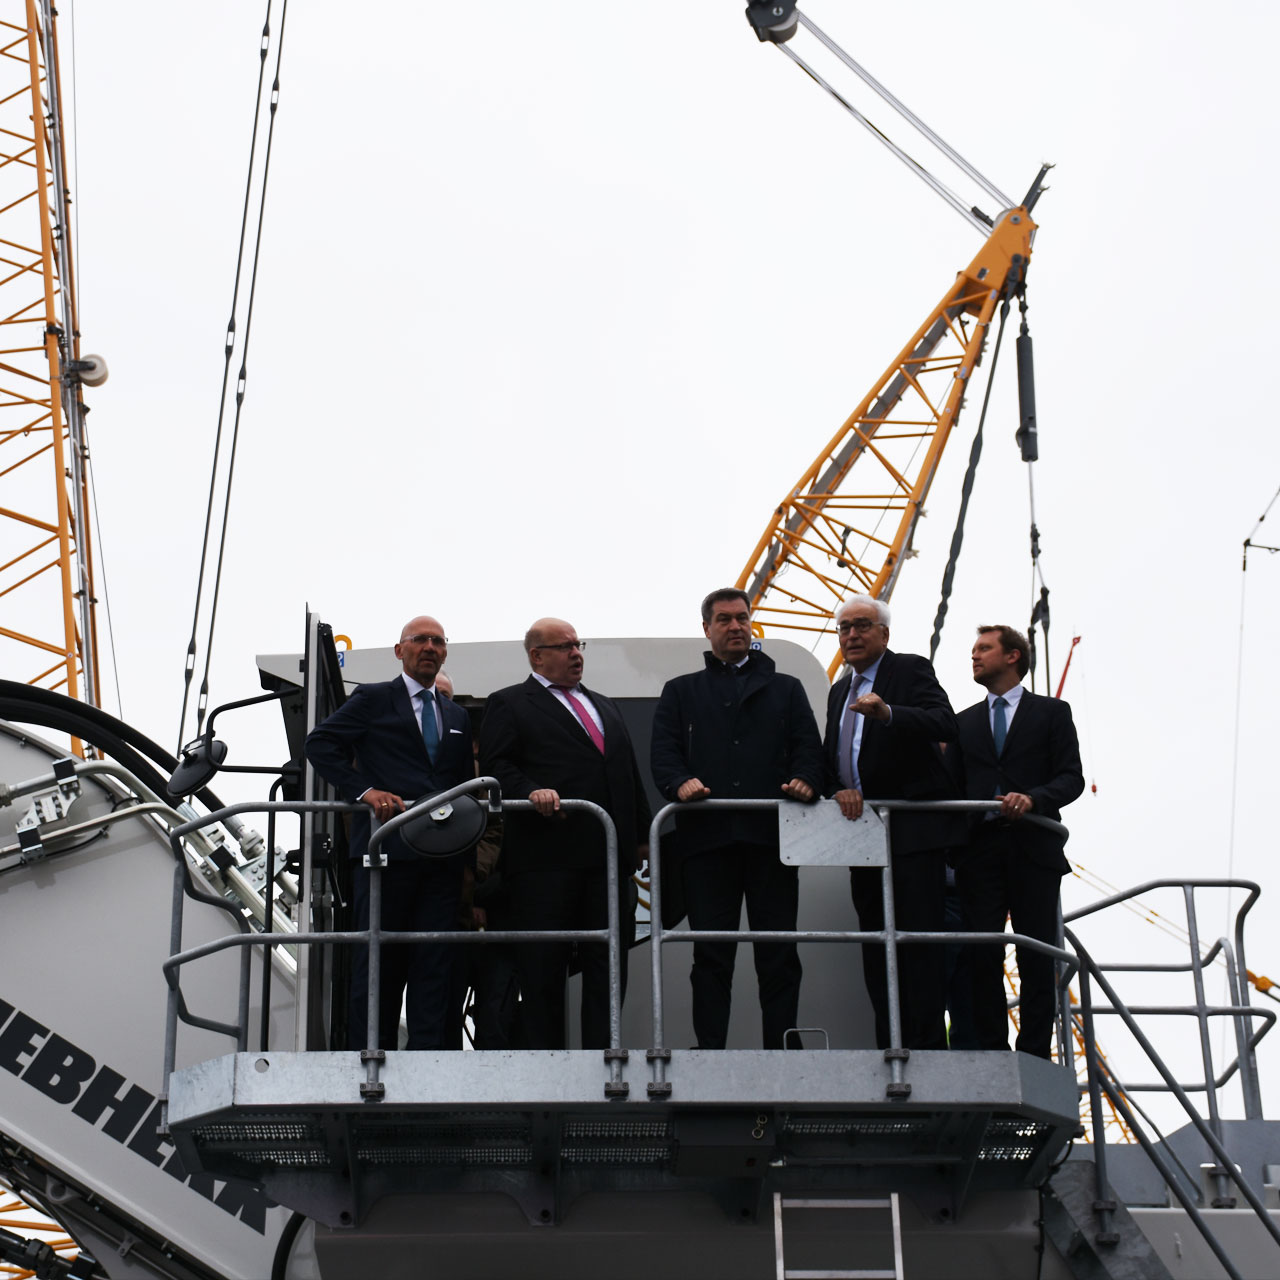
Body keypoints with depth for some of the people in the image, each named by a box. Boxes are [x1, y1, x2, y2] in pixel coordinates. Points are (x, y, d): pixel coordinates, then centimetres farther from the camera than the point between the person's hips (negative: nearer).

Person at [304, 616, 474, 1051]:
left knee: (434, 964, 1)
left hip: (443, 854, 5)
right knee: (379, 962, -2)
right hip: (389, 849, -5)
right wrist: (363, 790, -14)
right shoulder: (372, 700, 6)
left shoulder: (457, 717, 22)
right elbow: (319, 743, -2)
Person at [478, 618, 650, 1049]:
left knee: (609, 960, 4)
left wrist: (642, 835, 17)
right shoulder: (508, 705, 5)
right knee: (543, 964, -3)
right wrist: (531, 792, -24)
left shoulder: (603, 707, 25)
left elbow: (630, 773, 25)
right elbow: (496, 768, -6)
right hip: (545, 856, -6)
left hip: (608, 853, 6)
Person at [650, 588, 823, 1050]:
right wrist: (680, 783, -16)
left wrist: (805, 779, -12)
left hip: (771, 835, 0)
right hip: (707, 836, 0)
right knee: (711, 955, 0)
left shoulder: (786, 689, 22)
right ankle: (709, 1051, 2)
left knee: (779, 954, -1)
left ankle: (781, 1049, 3)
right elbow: (663, 752, 6)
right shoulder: (681, 691, 20)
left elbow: (808, 747, 10)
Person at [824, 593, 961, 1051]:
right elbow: (832, 758, 20)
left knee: (918, 938, -11)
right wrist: (838, 790, -3)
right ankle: (889, 1045, 14)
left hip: (912, 830, -8)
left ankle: (926, 1044, -10)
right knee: (875, 943, 9)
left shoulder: (912, 670, -4)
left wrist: (887, 713, -37)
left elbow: (945, 725, -21)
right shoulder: (840, 690, 20)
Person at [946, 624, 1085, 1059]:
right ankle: (991, 1052, 1)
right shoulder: (966, 722, 19)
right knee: (981, 954, -3)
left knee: (1036, 958, -3)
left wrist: (1033, 798, -20)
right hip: (980, 851, 3)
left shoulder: (1051, 712, 8)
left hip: (1033, 849, -3)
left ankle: (1033, 1055, 0)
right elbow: (953, 787, 15)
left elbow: (1071, 777, 0)